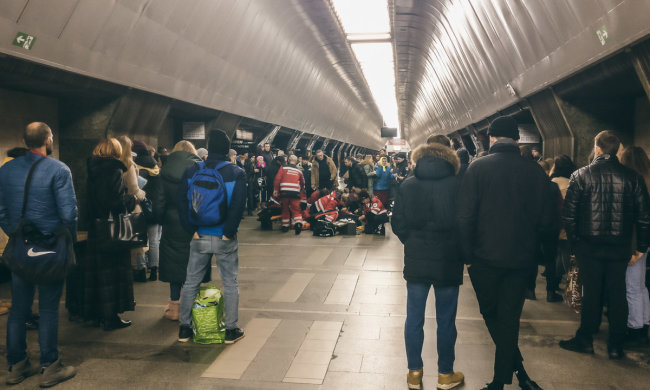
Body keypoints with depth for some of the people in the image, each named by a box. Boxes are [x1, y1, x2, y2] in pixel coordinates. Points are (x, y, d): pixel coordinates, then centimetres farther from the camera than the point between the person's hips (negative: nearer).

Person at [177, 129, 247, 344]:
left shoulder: (192, 171, 0)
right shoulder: (237, 173, -7)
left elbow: (181, 202, -4)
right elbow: (238, 206, -15)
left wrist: (192, 229, -2)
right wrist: (229, 232, -9)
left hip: (199, 237, 2)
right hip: (225, 239, -2)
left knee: (191, 282, 14)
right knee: (230, 283, 9)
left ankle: (184, 328, 22)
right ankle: (231, 330, 15)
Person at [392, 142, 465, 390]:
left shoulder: (407, 186, -2)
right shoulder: (458, 185, -8)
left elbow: (398, 224, -1)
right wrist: (458, 247, 12)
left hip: (416, 260, 1)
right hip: (448, 261, -1)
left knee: (414, 318, 12)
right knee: (446, 320, 12)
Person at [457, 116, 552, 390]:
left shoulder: (478, 167, -8)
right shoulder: (535, 171, 0)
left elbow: (465, 216, -13)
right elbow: (546, 219, 3)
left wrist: (468, 255, -4)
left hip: (486, 257, -3)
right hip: (522, 259, 3)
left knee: (491, 315, 17)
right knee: (509, 320, 13)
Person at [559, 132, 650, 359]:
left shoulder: (581, 176, -7)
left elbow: (568, 214, -8)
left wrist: (574, 241, 4)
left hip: (589, 247, -2)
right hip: (619, 248, 2)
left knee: (591, 293, 8)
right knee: (617, 295, 11)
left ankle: (585, 339, 18)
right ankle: (616, 346, 19)